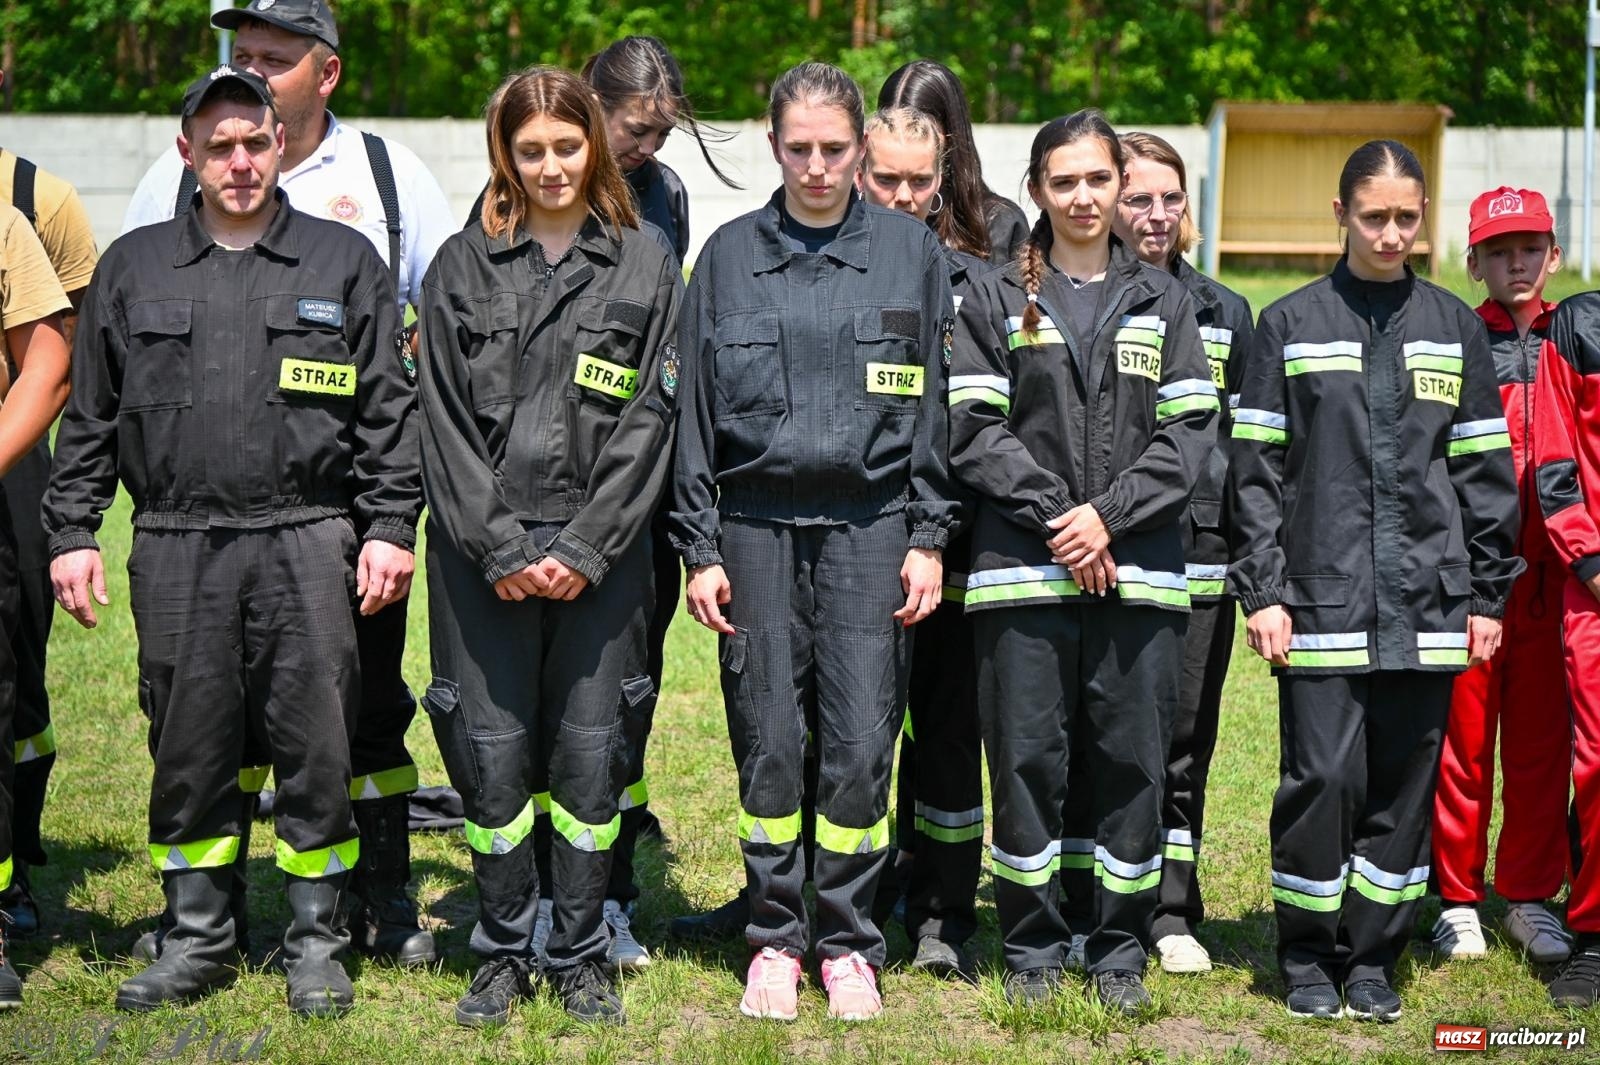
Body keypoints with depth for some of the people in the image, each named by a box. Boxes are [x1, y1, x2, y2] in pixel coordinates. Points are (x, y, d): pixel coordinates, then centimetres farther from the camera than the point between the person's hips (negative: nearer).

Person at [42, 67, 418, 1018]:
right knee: (189, 746, 6)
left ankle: (316, 943, 13)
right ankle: (199, 939, 19)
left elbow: (389, 410, 5)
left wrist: (391, 528, -2)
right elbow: (90, 415, 13)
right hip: (175, 547, 2)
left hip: (308, 542, -1)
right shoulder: (134, 268, 11)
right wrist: (72, 531, 6)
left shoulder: (345, 262, 7)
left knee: (316, 745, 1)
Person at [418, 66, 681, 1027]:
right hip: (483, 557, 1)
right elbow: (446, 419, 2)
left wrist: (587, 548, -8)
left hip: (599, 557, 0)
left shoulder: (646, 268, 6)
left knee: (590, 757, 4)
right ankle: (504, 954, 17)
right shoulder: (463, 268, 7)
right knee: (493, 756, 3)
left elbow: (649, 420, 0)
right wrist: (499, 549, -7)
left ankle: (581, 958, 16)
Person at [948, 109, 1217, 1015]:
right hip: (1023, 568, -1)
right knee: (1028, 759, 0)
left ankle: (1121, 952, 14)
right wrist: (1053, 514, -12)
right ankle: (1035, 950, 12)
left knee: (1133, 760, 2)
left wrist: (1110, 513, -10)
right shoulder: (997, 302, 8)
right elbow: (973, 429, -2)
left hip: (1139, 568, 1)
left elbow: (1191, 432, 3)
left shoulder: (1164, 303, 12)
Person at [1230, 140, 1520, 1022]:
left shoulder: (1454, 328, 11)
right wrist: (1262, 591, -5)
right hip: (1322, 598, -2)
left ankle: (1373, 957, 16)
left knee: (1405, 779, 4)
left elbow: (1484, 470, 12)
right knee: (1322, 776, -6)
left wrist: (1488, 594, 7)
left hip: (1427, 603, 2)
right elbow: (1254, 469, 2)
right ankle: (1307, 958, 10)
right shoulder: (1290, 326, 4)